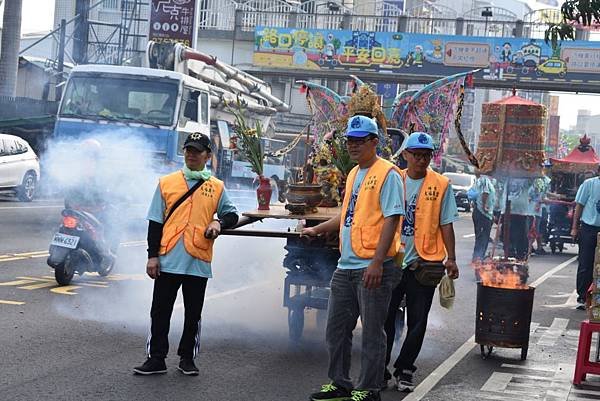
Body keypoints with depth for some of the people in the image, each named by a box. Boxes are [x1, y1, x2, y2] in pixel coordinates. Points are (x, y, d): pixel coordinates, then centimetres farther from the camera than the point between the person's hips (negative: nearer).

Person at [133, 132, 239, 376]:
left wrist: (219, 222, -10)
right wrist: (152, 255, -2)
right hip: (168, 261, 0)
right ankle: (156, 359, 12)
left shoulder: (217, 187, 6)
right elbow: (155, 222, 4)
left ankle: (187, 358, 22)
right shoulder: (167, 183, 4)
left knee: (193, 314, 9)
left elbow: (232, 214, 14)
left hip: (199, 262, 1)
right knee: (160, 311, 4)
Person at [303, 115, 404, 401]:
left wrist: (377, 262, -22)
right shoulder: (353, 174, 16)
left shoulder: (387, 173, -10)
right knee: (336, 329, 14)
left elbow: (391, 219, -17)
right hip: (346, 267, 9)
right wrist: (317, 230, 26)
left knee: (372, 333, 0)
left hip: (373, 268, -9)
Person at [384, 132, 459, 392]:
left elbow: (445, 224, 2)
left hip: (423, 263, -1)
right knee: (385, 318, 6)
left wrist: (451, 258, -4)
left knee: (417, 322, 4)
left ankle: (404, 370, 18)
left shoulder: (440, 185, 0)